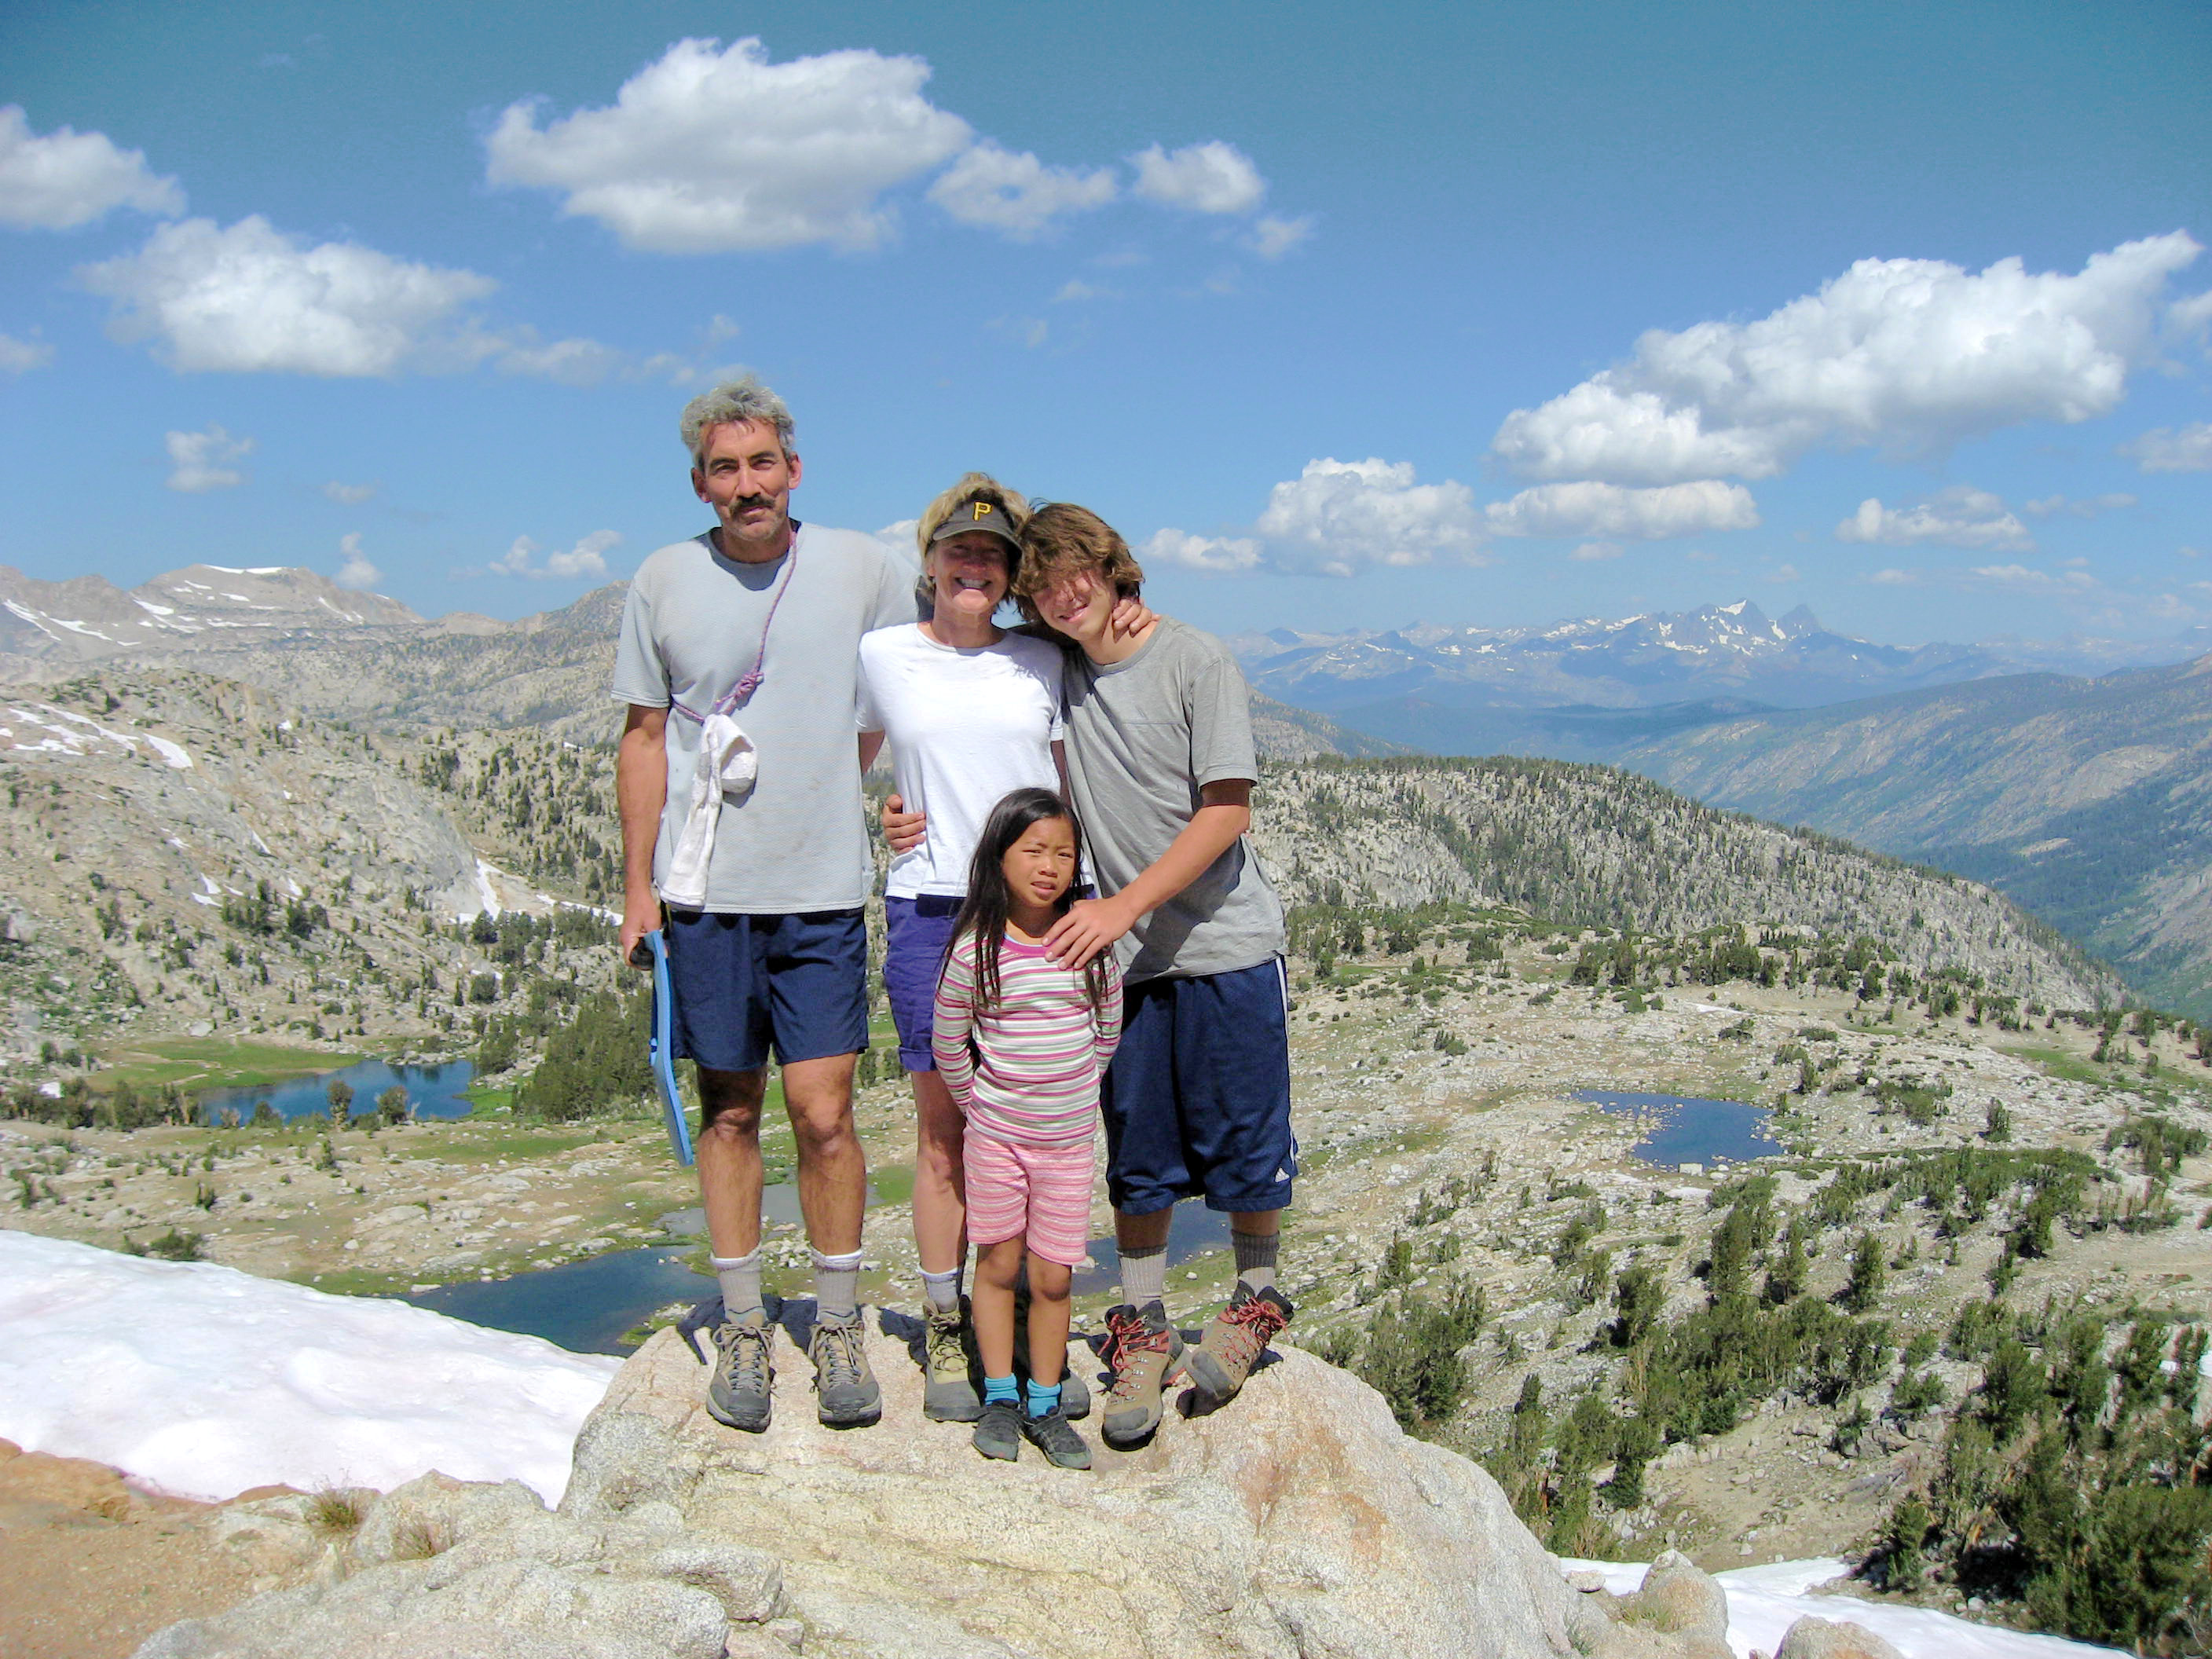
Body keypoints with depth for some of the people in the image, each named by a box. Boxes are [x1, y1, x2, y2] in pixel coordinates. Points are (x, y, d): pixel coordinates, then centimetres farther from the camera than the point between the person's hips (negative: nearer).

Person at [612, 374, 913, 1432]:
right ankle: (742, 1329, 21)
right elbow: (644, 737, 7)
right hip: (704, 892, 1)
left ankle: (839, 1326, 15)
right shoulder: (664, 582, 3)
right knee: (729, 1111, 9)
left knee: (823, 1114, -3)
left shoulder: (864, 569, 1)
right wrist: (638, 885, 5)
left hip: (823, 890, -1)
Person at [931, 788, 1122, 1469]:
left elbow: (1108, 1030, 8)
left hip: (1069, 1136, 1)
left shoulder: (1090, 942, -6)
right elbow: (947, 1042, 0)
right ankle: (1000, 1397, 22)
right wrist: (978, 1101, 5)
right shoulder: (977, 948, -12)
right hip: (995, 1132, -1)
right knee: (998, 1263, 8)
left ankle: (1045, 1406, 18)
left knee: (1052, 1278, 5)